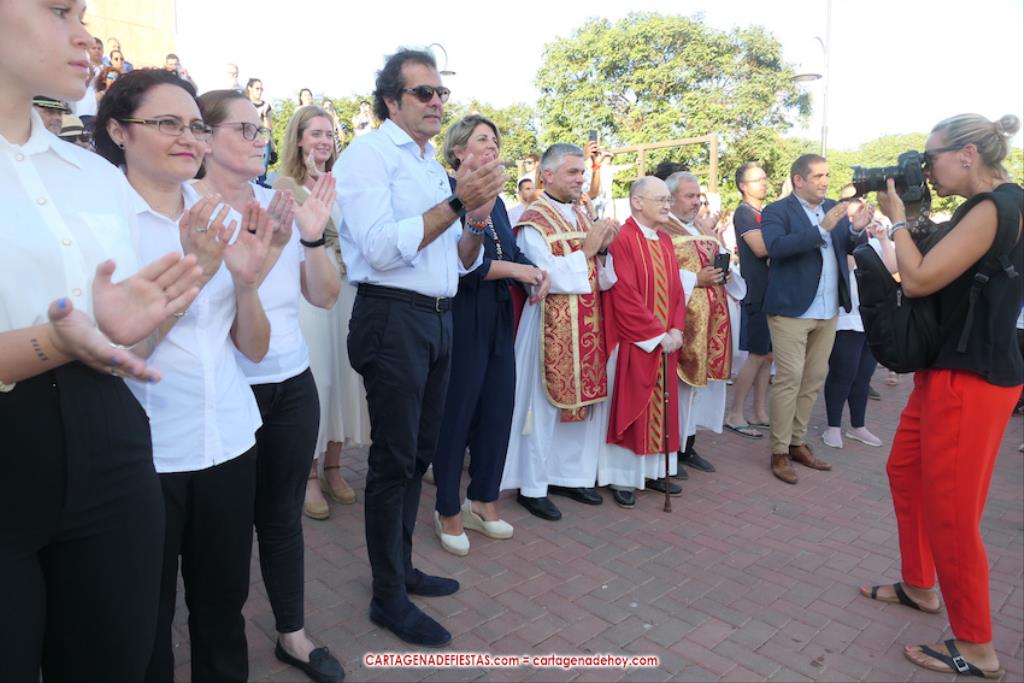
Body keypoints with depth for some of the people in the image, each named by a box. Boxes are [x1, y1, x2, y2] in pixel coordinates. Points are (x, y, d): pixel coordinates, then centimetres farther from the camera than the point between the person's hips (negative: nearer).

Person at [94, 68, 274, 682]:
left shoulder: (223, 217, 5)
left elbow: (255, 349, 3)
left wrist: (247, 279, -16)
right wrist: (190, 272, -26)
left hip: (230, 440, 4)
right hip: (144, 452, -4)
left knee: (223, 603, 17)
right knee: (146, 618, 15)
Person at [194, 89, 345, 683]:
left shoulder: (281, 201, 4)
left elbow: (325, 296, 2)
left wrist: (313, 237, -14)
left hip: (292, 384, 4)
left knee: (283, 514, 15)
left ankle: (293, 634, 33)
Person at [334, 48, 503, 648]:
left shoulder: (435, 167, 18)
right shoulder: (369, 153, -6)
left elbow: (463, 262, 16)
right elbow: (380, 248, -20)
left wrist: (478, 220, -3)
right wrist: (457, 202, -22)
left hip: (438, 319, 8)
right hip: (393, 319, -8)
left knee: (419, 455, 16)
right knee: (394, 462, 0)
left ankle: (402, 567, 33)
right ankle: (389, 598, 16)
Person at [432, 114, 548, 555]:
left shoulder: (496, 201, 16)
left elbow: (513, 253, 15)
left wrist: (536, 272, -6)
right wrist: (514, 269, -16)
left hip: (498, 318, 8)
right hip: (461, 318, -8)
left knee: (498, 411, 10)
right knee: (456, 414, 3)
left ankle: (482, 501, 28)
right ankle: (448, 511, 20)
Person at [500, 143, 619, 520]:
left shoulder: (583, 217, 13)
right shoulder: (533, 221, -8)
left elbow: (603, 281, 12)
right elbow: (550, 277, -19)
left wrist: (603, 250, -5)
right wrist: (585, 250, -13)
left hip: (586, 328, 7)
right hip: (551, 328, -7)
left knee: (584, 401, 12)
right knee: (544, 405, 0)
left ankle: (570, 475, 27)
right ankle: (532, 487, 14)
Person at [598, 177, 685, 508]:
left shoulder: (665, 242, 13)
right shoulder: (622, 240, -13)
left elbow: (676, 290, 12)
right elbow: (625, 295, -19)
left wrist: (675, 330, -3)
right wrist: (657, 334, -17)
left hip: (666, 342, 8)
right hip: (633, 343, -7)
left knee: (661, 406, 12)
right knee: (629, 406, 1)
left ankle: (653, 470, 25)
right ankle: (621, 477, 13)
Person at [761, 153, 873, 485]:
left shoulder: (834, 207, 13)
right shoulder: (777, 211, -6)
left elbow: (849, 247, 7)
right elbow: (776, 247, -23)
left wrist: (857, 229, -13)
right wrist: (822, 228, -26)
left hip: (827, 310, 7)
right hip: (792, 309, -7)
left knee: (814, 379, 12)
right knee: (789, 380, -6)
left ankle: (797, 443, 24)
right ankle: (779, 452, 4)